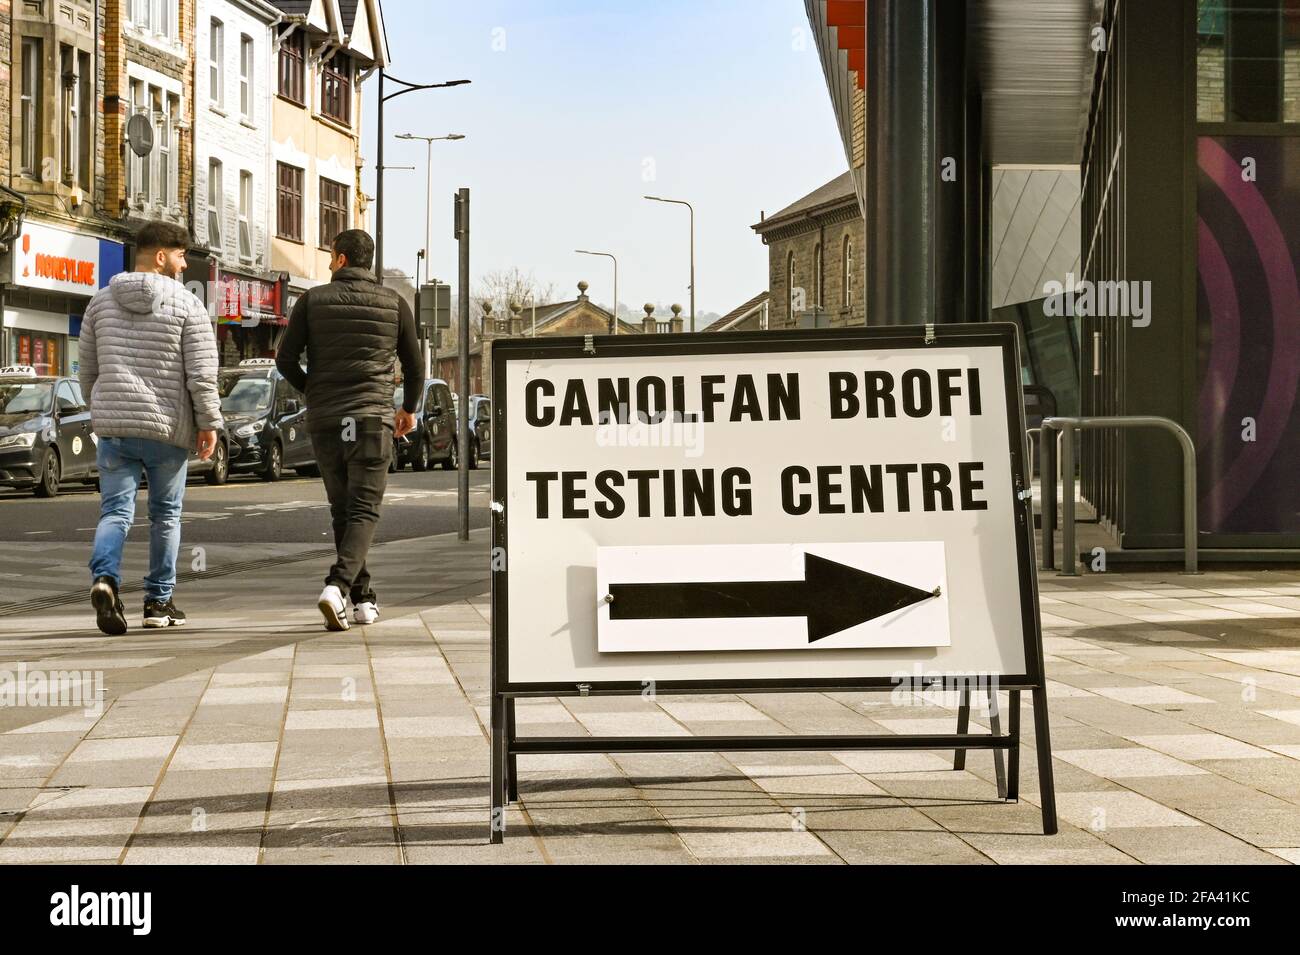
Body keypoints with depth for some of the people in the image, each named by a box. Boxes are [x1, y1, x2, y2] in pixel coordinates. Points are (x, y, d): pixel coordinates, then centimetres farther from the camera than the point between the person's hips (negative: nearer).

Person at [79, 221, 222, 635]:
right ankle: (159, 601, 17)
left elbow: (88, 369, 14)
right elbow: (202, 372, -11)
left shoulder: (102, 301, 8)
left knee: (115, 511, 2)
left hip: (112, 425, 3)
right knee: (165, 514, 11)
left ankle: (104, 578, -23)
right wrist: (209, 422, -4)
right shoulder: (186, 305, -5)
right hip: (167, 429, -3)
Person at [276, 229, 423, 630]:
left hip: (324, 420, 1)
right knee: (363, 511, -3)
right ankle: (337, 586, -25)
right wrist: (409, 409, 28)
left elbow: (286, 359, 2)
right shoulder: (394, 304, 5)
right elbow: (414, 366, 10)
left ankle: (363, 598, 16)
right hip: (372, 418, -1)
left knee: (341, 511, 14)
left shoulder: (313, 300, 4)